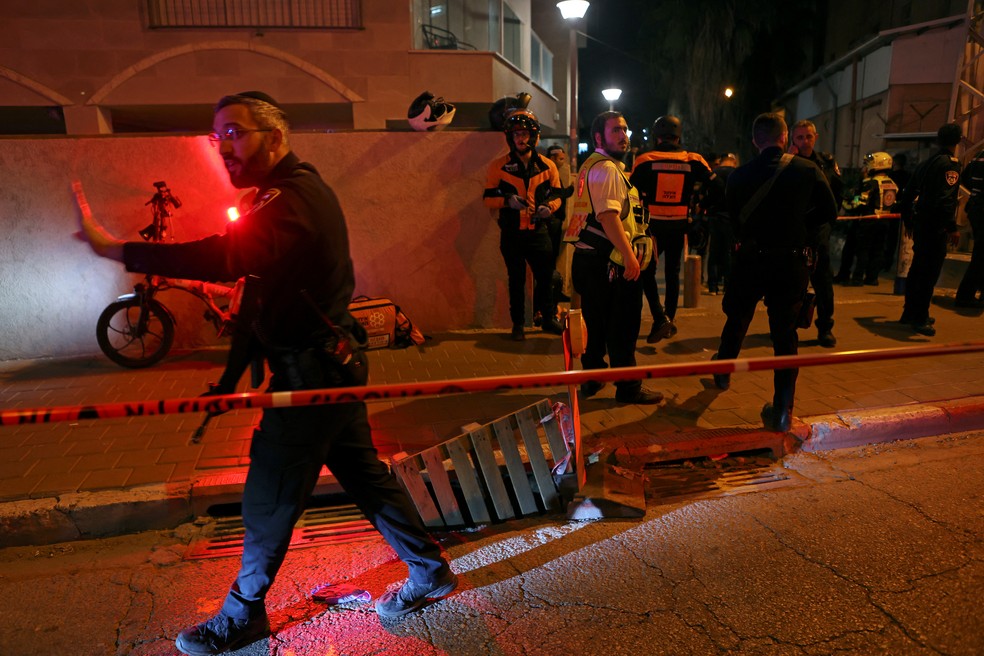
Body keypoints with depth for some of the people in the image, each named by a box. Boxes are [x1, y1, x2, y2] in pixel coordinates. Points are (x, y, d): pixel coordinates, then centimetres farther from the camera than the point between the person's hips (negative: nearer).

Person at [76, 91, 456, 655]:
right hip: (332, 360, 10)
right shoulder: (303, 187, 13)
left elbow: (228, 258, -38)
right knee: (365, 473, 18)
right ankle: (431, 572, 32)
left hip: (311, 371, -10)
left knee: (270, 498, 5)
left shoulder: (292, 198, -21)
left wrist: (119, 250, -36)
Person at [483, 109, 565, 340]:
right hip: (511, 233, -1)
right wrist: (507, 200, -20)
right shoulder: (499, 166, -1)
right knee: (516, 280, 10)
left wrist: (549, 206, -13)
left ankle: (548, 318, 26)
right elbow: (488, 198, 0)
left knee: (545, 277, 7)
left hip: (539, 231, 1)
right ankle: (518, 324, 23)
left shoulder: (547, 166, 3)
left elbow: (557, 195, 10)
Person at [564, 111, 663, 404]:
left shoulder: (591, 166, 18)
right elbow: (608, 216, -24)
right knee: (623, 327, 0)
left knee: (596, 323, 17)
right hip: (608, 261, -10)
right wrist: (630, 255, -24)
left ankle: (592, 379, 27)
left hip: (588, 257, 10)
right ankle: (628, 387, 10)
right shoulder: (607, 169, -14)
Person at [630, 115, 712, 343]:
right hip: (679, 225, 2)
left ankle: (660, 318, -9)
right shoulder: (693, 161, -1)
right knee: (672, 273, 14)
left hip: (653, 224, -2)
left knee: (647, 271, 7)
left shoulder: (645, 160, -6)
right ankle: (669, 320, 21)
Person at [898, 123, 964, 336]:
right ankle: (920, 318, -3)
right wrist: (952, 227, -22)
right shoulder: (950, 163, -12)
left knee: (918, 269, 16)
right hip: (936, 227, -9)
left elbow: (908, 194, 18)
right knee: (929, 272, -6)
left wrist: (908, 220, 26)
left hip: (921, 223, 9)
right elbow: (945, 198, -23)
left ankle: (910, 313, 24)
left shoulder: (925, 163, 14)